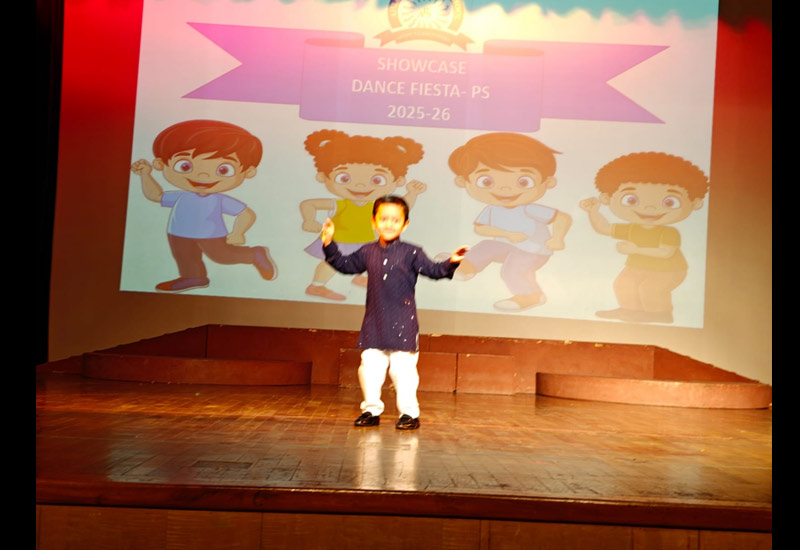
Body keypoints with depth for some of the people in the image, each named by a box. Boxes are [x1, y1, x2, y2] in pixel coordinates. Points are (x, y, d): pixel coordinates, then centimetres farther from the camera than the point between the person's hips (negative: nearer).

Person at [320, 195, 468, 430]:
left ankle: (409, 413, 12)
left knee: (403, 369, -1)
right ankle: (371, 410, 21)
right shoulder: (367, 252, 9)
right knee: (370, 367, 6)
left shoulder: (411, 253, -2)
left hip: (403, 323, -4)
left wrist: (450, 262, -24)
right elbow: (344, 264, 19)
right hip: (374, 323, 4)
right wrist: (329, 244, 12)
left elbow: (434, 270, -7)